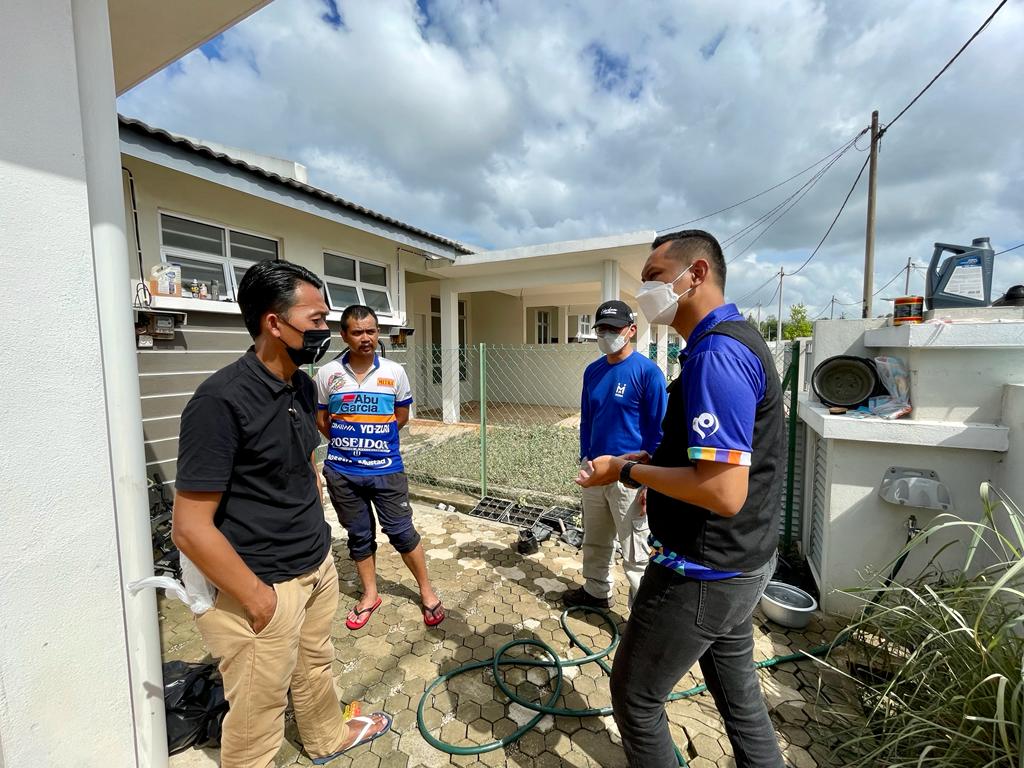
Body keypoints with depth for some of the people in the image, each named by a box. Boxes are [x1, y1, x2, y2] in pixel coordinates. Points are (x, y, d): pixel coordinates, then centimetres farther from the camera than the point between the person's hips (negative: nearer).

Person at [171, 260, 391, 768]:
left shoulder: (303, 387, 0)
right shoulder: (221, 400, -24)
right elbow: (190, 528, -22)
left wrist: (316, 532, 12)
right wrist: (258, 599, -15)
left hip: (318, 565, 7)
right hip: (263, 584, -7)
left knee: (315, 665, 29)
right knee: (258, 712, 16)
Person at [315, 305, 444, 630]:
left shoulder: (395, 372, -5)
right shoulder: (327, 374, -5)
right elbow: (321, 420, 6)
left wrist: (373, 440, 4)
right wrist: (348, 444, 7)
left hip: (387, 470, -1)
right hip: (342, 472, 1)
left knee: (401, 531, 7)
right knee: (360, 536, 16)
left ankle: (427, 592, 26)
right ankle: (370, 595, 37)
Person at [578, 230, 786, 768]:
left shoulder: (715, 352, -25)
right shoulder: (733, 340, 9)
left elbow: (723, 493, -30)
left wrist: (627, 471, -19)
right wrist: (646, 461, 9)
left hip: (703, 573, -9)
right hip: (736, 563, 10)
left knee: (635, 694, 12)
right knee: (736, 687, 26)